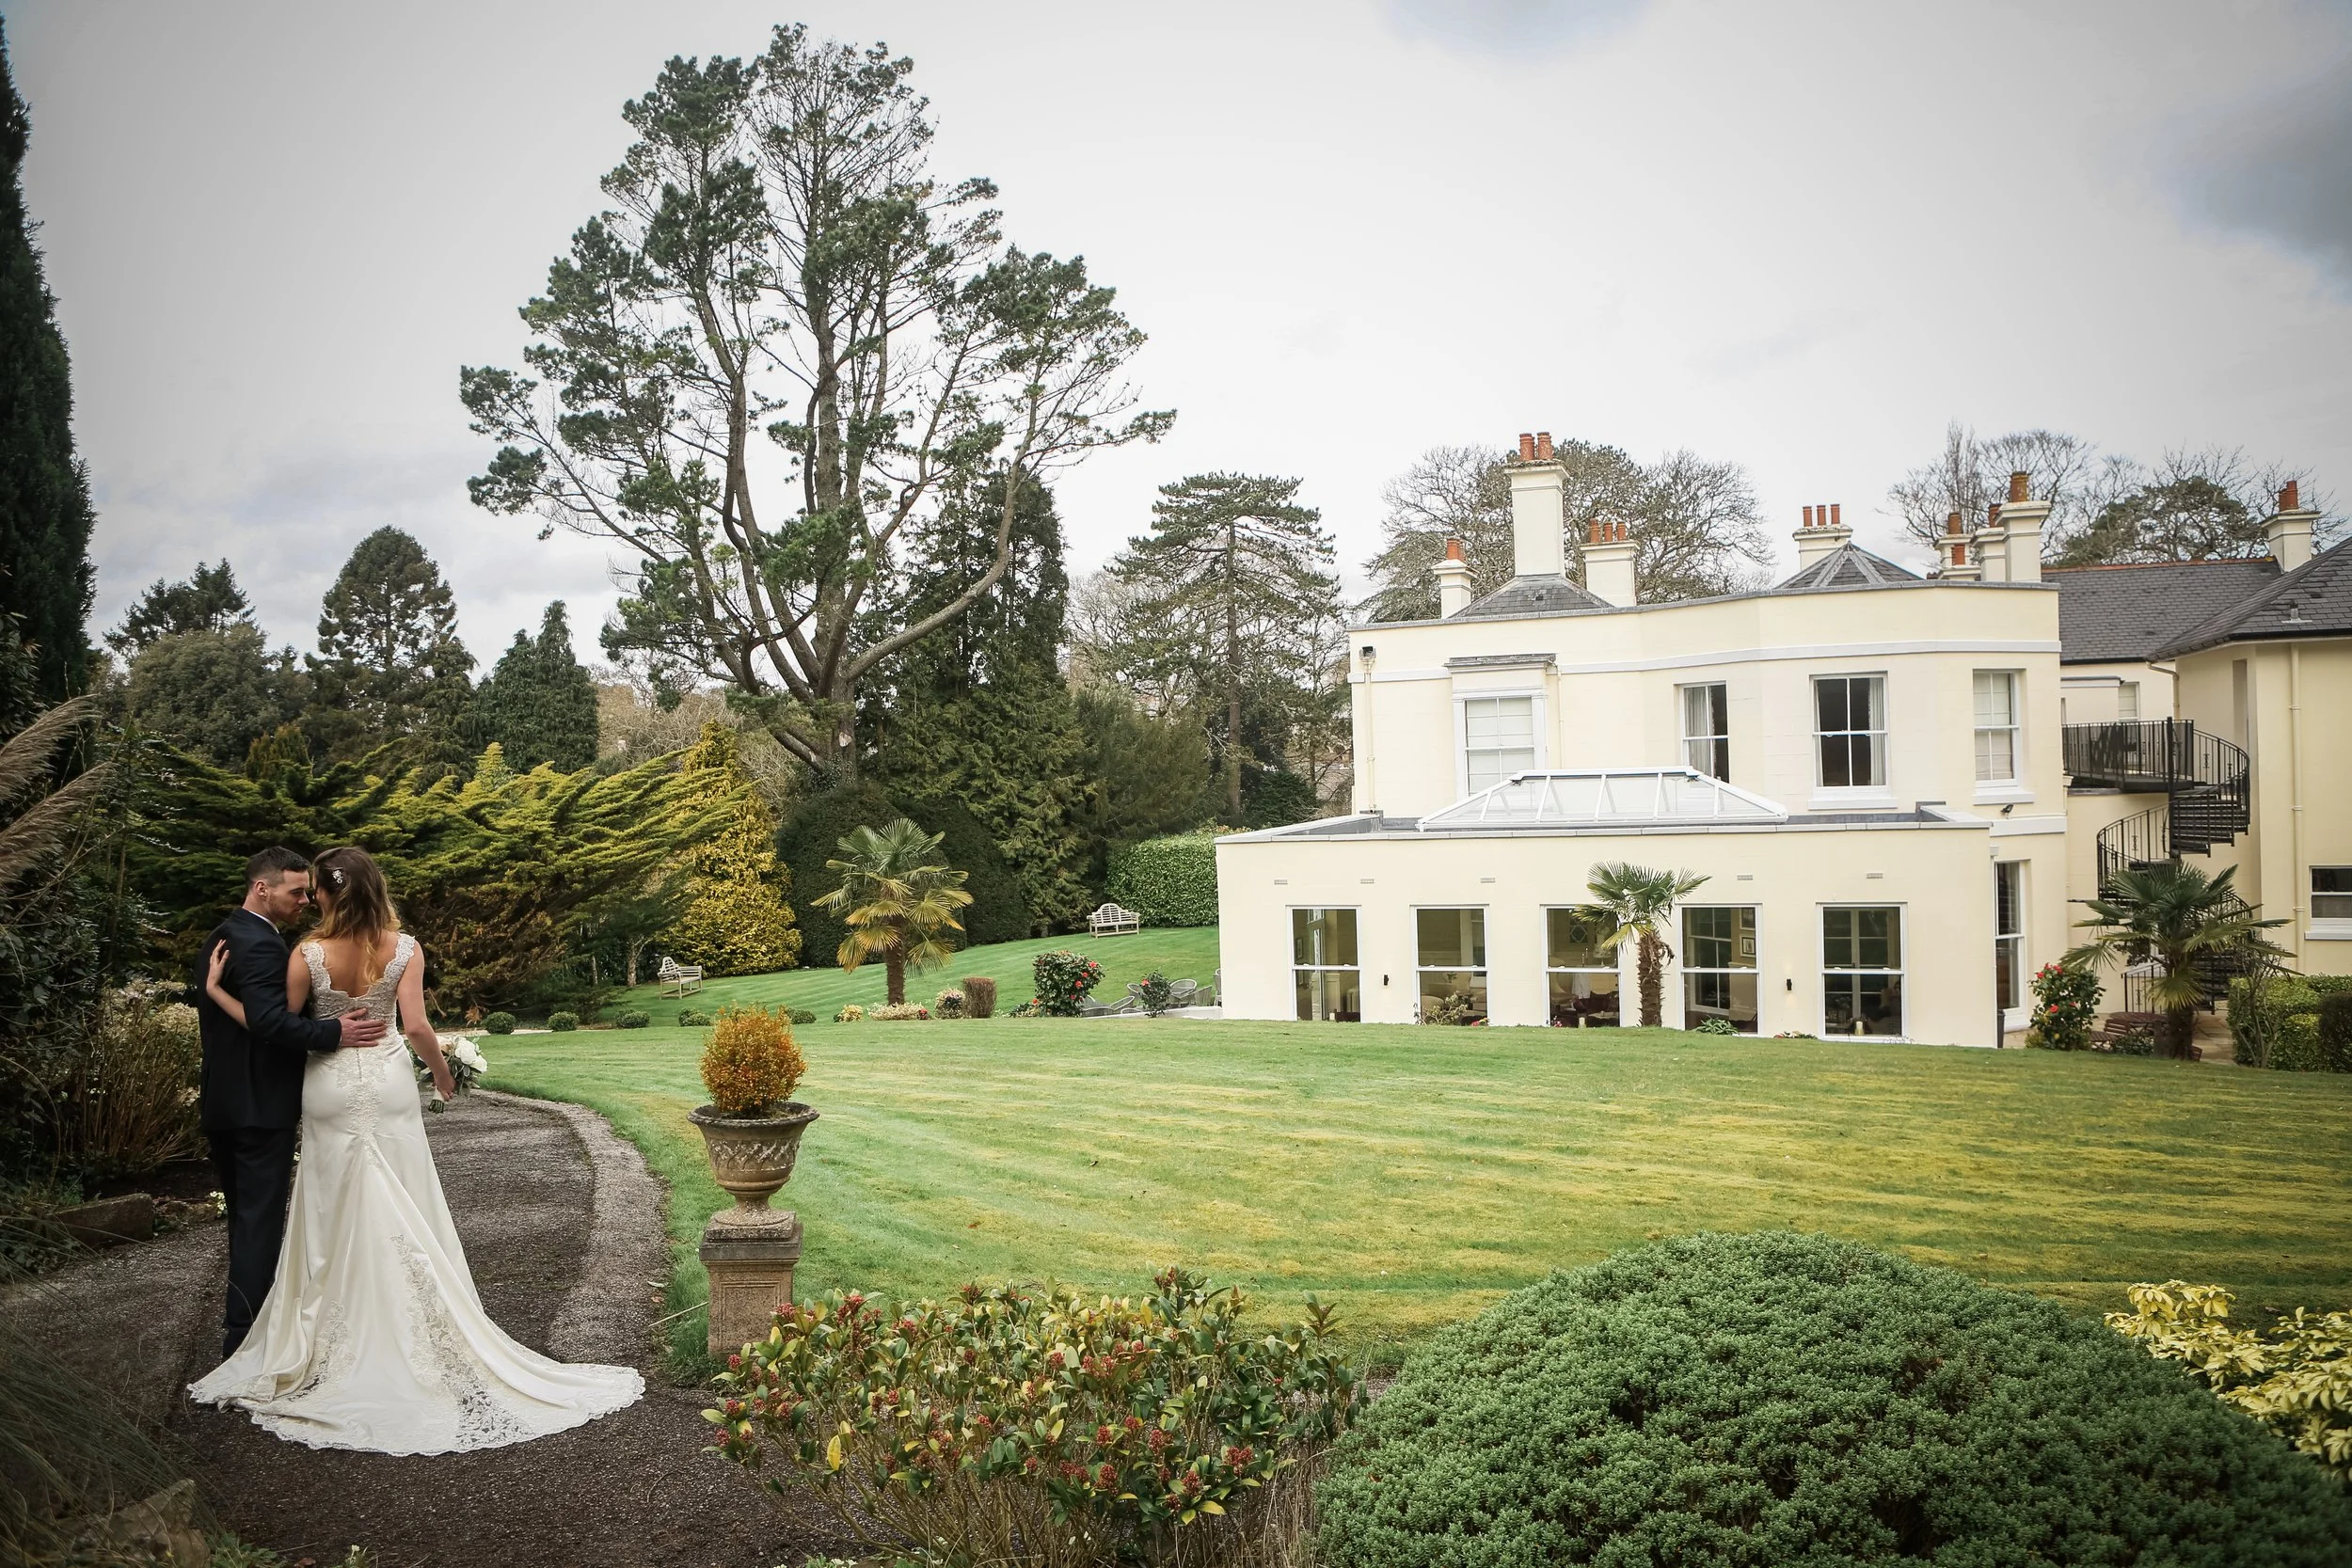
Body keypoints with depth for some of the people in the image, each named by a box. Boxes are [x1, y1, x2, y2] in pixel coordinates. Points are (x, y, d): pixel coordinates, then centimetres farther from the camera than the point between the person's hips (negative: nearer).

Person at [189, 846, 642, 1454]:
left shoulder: (309, 955, -12)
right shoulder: (403, 948, -8)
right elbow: (416, 1027, -13)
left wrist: (215, 992, 4)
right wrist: (443, 1072, 3)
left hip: (331, 1089, -1)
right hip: (388, 1086, 1)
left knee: (337, 1217, 9)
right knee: (405, 1216, 8)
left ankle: (344, 1346, 18)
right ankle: (417, 1340, 13)